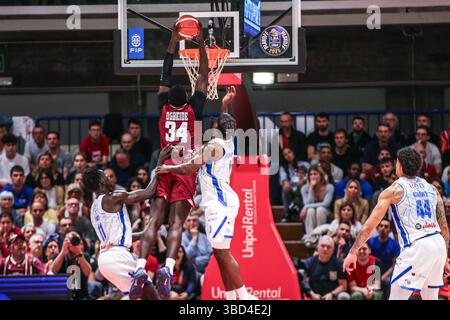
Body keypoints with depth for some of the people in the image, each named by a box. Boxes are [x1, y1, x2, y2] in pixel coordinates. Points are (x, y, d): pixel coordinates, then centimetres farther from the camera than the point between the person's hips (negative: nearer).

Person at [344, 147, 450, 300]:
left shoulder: (394, 190, 3)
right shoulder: (431, 189, 19)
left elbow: (369, 226, 0)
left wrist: (353, 252, 5)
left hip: (416, 247, -6)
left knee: (396, 298, -1)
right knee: (430, 298, 19)